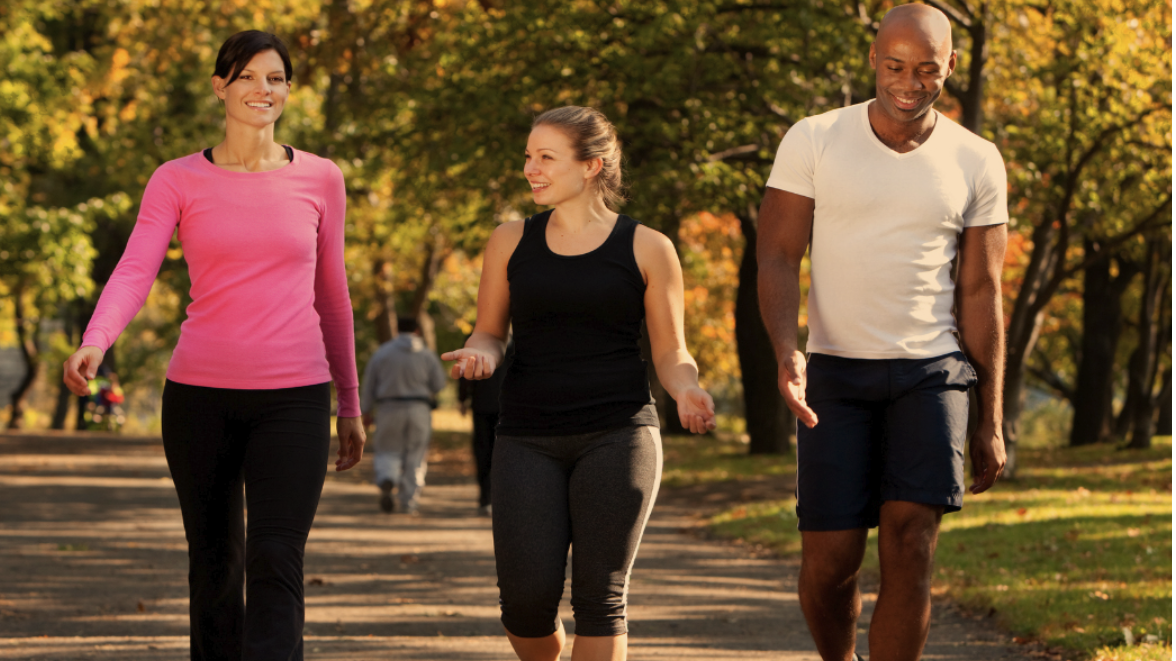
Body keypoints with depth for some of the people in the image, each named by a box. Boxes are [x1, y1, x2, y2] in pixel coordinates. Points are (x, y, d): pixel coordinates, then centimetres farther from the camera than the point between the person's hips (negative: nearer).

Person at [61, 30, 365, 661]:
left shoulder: (320, 180, 6)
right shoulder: (178, 181, 2)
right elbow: (134, 272, -11)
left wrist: (350, 401, 17)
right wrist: (94, 343, -30)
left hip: (294, 397, 0)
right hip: (200, 395, 1)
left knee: (275, 562, -14)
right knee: (214, 566, 8)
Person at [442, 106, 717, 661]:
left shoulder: (646, 250, 4)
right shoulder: (512, 242, 10)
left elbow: (671, 354, 7)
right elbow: (489, 333, 17)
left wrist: (687, 392, -15)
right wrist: (479, 354, -7)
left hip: (617, 434, -2)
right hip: (528, 439, 2)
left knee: (599, 595, -8)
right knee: (527, 596, -9)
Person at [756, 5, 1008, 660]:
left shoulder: (976, 163, 3)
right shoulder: (813, 141, -2)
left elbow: (982, 294, 6)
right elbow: (777, 259, -3)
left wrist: (990, 423, 4)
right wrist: (786, 353, -22)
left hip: (931, 372, 0)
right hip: (835, 371, 0)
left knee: (910, 544, -16)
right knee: (830, 561, -4)